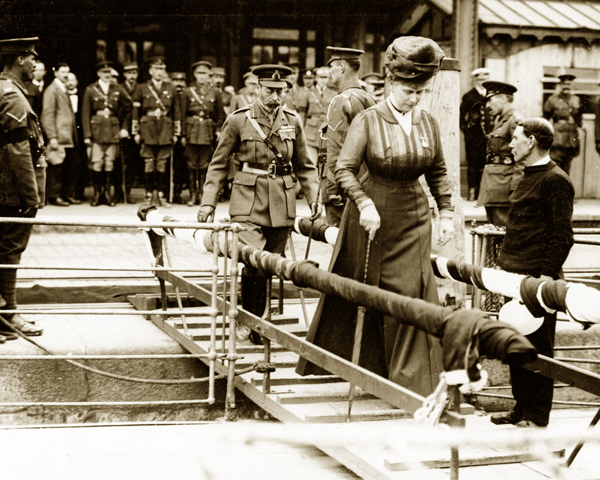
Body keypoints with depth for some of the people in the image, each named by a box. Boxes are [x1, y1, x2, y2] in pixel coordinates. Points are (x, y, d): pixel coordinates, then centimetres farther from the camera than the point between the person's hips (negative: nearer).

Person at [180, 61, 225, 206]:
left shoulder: (215, 93, 8)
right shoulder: (187, 92, 7)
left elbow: (220, 114, 12)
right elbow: (183, 115, 6)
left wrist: (218, 130, 0)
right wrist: (183, 135, 2)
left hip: (208, 133, 0)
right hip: (192, 131, 0)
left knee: (204, 165, 0)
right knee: (192, 165, 0)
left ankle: (203, 194, 7)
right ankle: (193, 195, 7)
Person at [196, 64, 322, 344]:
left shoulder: (292, 122, 8)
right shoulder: (238, 121, 0)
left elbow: (305, 167, 16)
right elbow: (219, 164, 5)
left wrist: (314, 199, 6)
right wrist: (208, 202, -2)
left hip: (282, 204, 3)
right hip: (249, 200, -3)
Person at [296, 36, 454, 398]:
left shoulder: (429, 124, 1)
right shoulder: (368, 121, -11)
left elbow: (438, 172, 12)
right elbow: (344, 169, -12)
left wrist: (447, 212, 5)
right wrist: (364, 204, -24)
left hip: (413, 219, 3)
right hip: (371, 216, -2)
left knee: (411, 294, -4)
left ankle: (412, 379, 4)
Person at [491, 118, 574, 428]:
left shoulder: (555, 181, -10)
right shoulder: (528, 177, 18)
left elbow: (563, 235, -14)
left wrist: (548, 274, -19)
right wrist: (505, 261, 19)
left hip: (538, 278, -9)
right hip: (515, 275, 9)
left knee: (538, 349, -2)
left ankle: (537, 416, 5)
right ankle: (522, 408, 20)